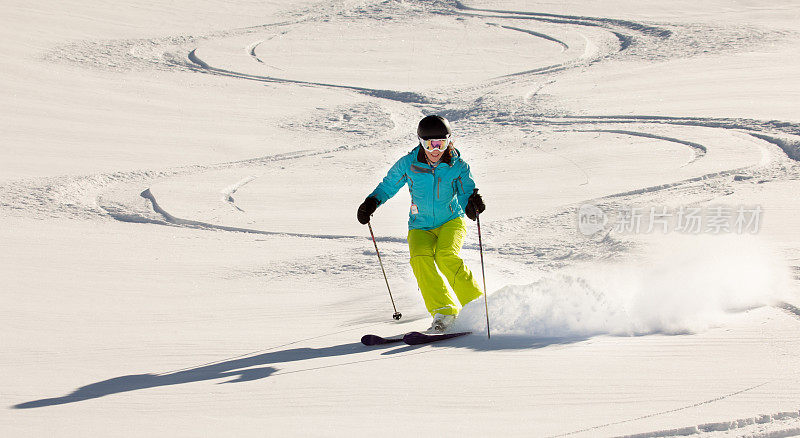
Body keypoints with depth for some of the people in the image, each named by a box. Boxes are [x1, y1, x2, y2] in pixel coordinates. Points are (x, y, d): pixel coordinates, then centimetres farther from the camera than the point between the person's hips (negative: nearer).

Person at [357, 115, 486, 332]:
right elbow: (388, 185, 6)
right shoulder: (408, 164, -8)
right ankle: (443, 312, -25)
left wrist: (472, 204, -39)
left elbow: (465, 194, -15)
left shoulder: (458, 167, -10)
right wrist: (372, 202, -10)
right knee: (420, 258, -27)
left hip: (451, 221, -1)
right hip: (420, 227, 2)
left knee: (446, 257, -29)